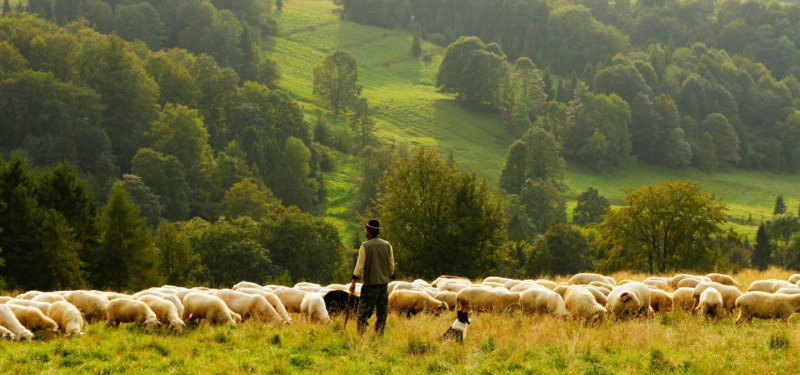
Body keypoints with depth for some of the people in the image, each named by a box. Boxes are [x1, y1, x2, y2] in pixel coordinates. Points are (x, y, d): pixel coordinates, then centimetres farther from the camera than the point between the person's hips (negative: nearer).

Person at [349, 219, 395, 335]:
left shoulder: (365, 246, -9)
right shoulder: (387, 245, 5)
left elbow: (359, 266, -10)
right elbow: (391, 266, 8)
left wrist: (353, 282, -6)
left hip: (370, 283, -4)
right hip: (384, 282, 4)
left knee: (363, 313, -2)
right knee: (382, 312, 10)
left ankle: (361, 335, -9)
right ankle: (379, 335, 9)